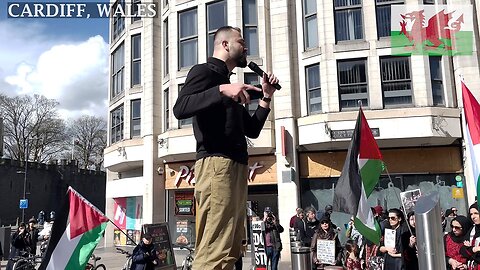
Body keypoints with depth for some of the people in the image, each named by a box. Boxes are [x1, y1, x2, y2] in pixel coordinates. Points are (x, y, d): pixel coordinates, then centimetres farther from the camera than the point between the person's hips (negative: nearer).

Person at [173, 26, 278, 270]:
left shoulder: (228, 84, 30)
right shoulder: (204, 71, 4)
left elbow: (252, 130, 29)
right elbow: (180, 109, -15)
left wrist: (266, 97, 21)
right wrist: (222, 90, -22)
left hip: (236, 167, 10)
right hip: (216, 163, -10)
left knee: (230, 250, 8)